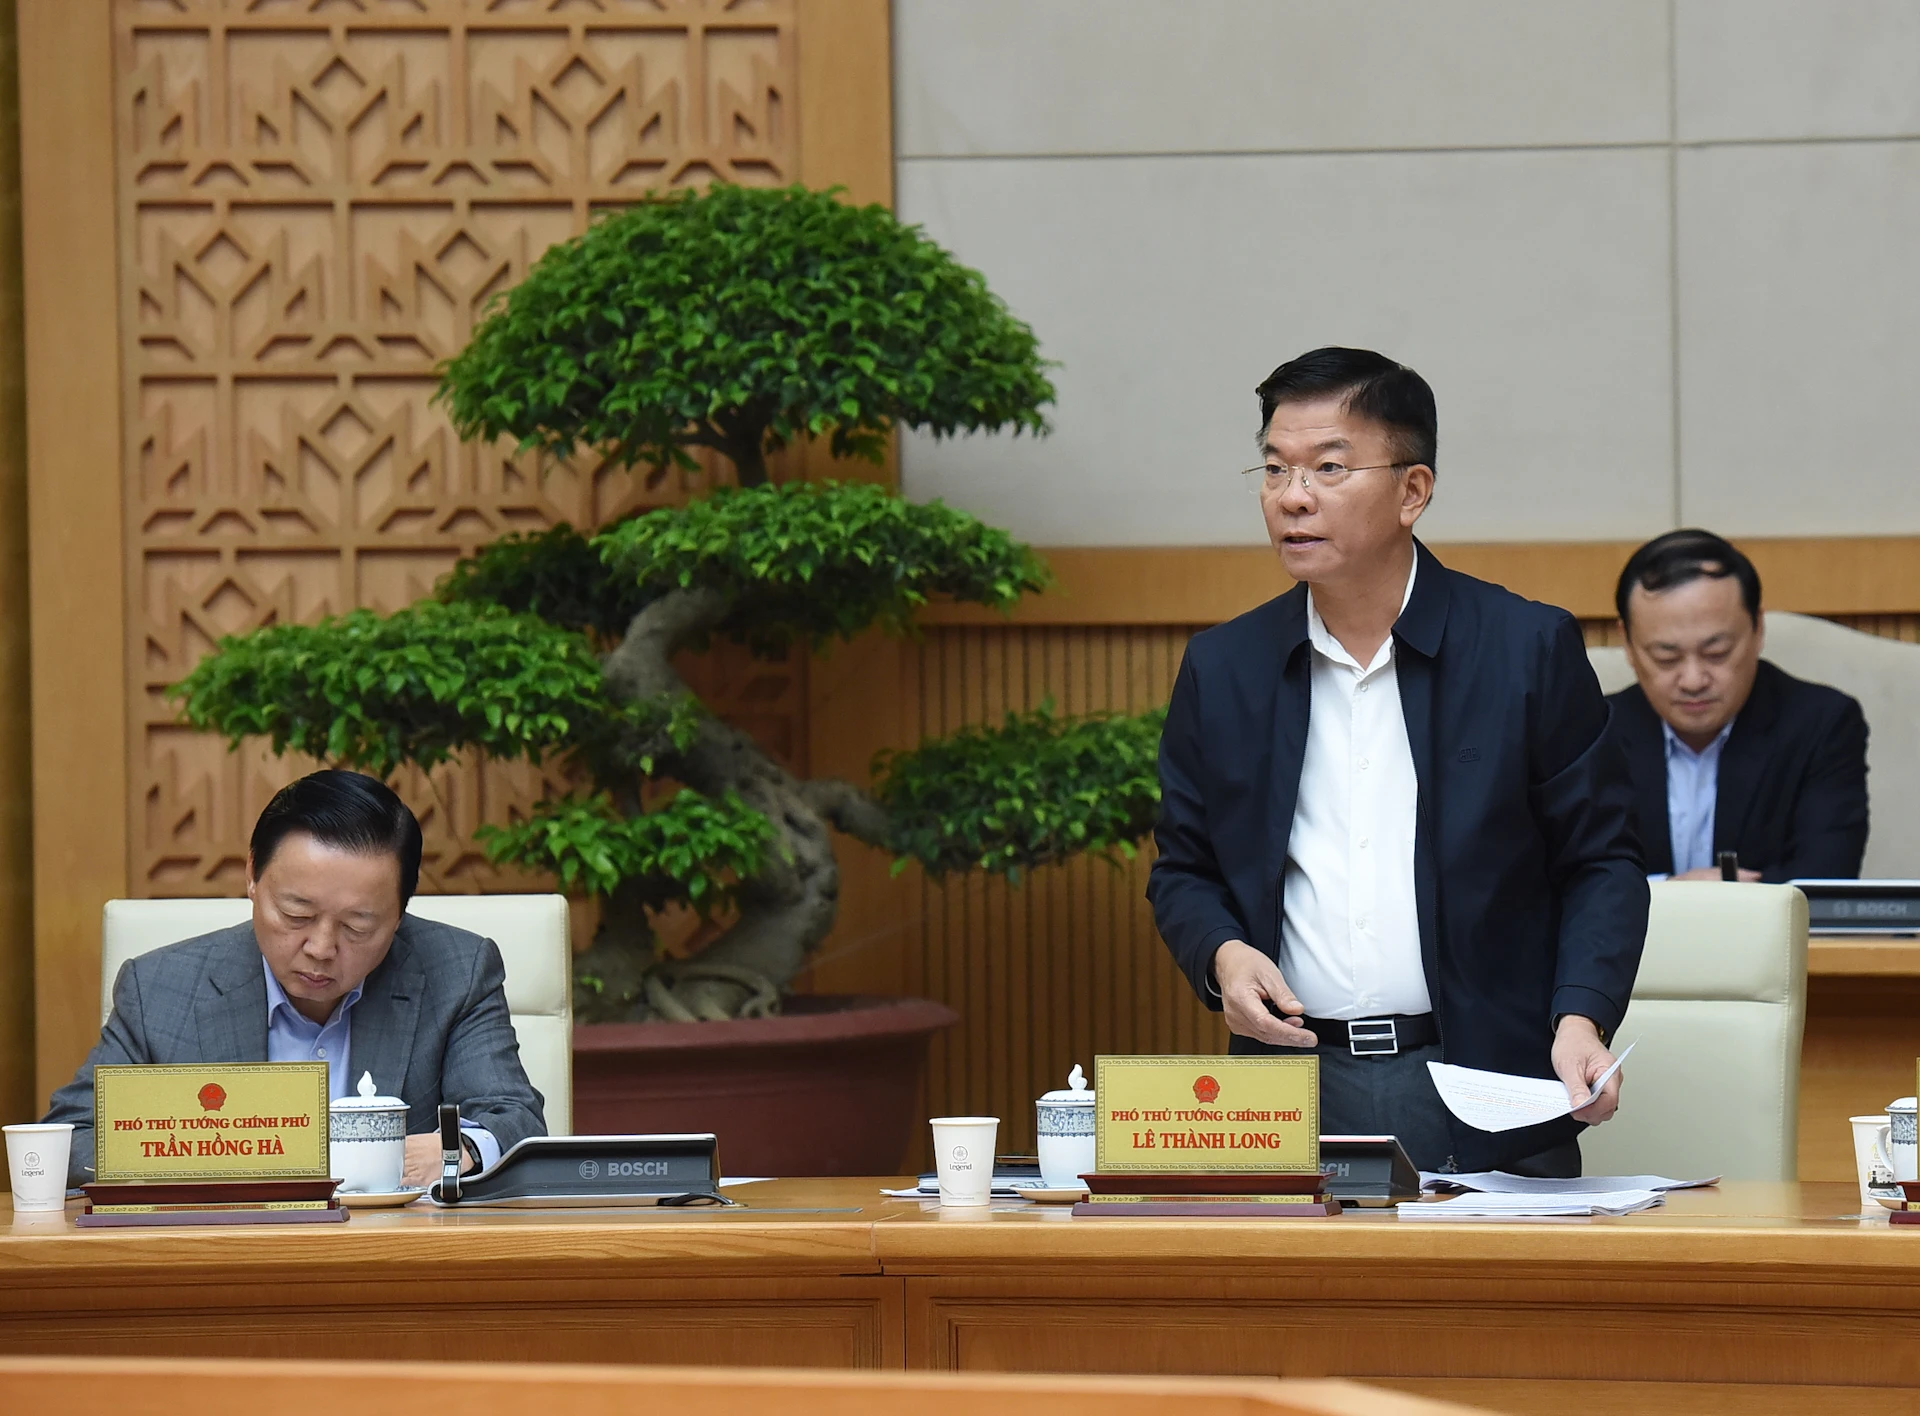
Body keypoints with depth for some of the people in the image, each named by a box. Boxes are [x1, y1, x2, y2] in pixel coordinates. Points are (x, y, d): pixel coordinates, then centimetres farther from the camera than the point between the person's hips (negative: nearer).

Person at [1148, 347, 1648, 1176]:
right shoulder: (1222, 669, 10)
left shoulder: (1531, 649, 1)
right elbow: (1183, 871, 17)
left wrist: (1581, 1018, -13)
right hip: (1292, 1098, 2)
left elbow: (1601, 866, 3)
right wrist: (1222, 954, -5)